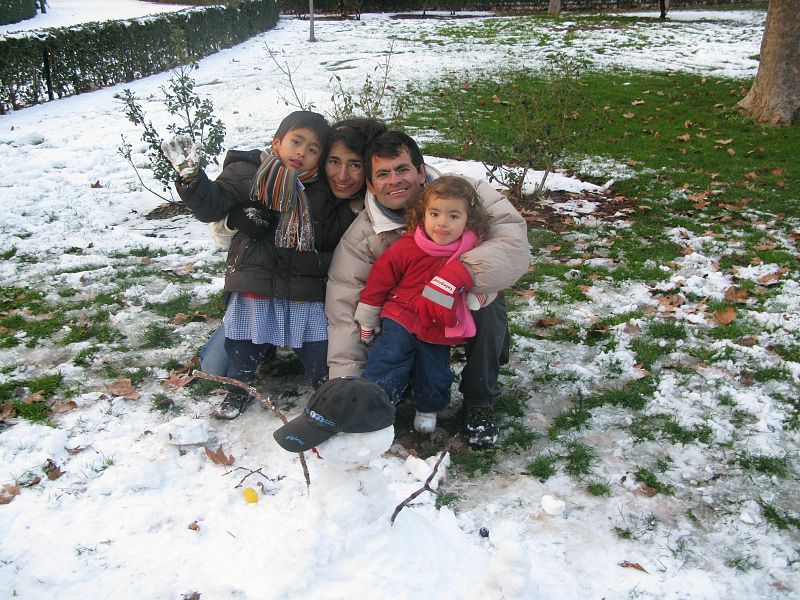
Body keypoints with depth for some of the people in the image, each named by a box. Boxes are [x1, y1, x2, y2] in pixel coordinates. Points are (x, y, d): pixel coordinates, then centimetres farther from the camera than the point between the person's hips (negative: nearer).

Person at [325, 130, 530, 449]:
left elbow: (513, 243, -39)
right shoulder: (360, 236, -19)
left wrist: (456, 274, -55)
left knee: (488, 304, -33)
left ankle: (479, 401, -12)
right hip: (407, 319, 2)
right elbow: (345, 307, -23)